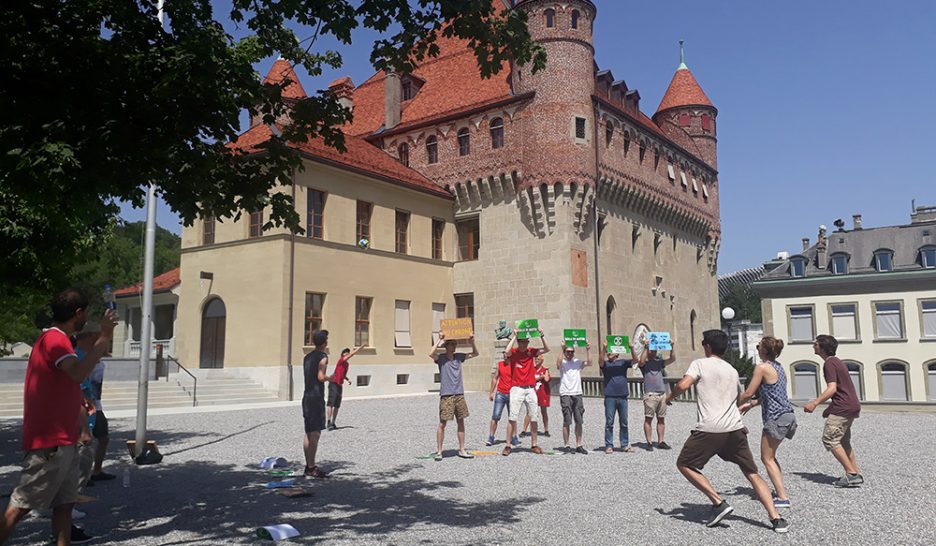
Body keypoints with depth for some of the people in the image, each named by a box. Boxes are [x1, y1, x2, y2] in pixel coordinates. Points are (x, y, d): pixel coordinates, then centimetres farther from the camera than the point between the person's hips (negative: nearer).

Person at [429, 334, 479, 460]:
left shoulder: (459, 357, 12)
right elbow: (431, 354, -26)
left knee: (461, 422, 8)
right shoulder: (441, 358, -4)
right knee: (442, 423, -1)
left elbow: (475, 354, 19)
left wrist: (472, 343, 1)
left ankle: (462, 450, 17)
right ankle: (439, 451, 7)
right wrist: (440, 341, -21)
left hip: (459, 394, 5)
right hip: (446, 395, -5)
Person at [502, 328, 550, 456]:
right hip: (516, 389, -4)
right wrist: (514, 336, -20)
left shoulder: (531, 351, 7)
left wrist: (542, 336, -8)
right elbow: (506, 352, -27)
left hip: (530, 389, 4)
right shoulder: (513, 352, -4)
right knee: (512, 418, -7)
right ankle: (507, 446, -2)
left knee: (533, 418, 7)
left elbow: (547, 350, 3)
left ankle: (534, 445, 17)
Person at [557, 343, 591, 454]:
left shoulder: (578, 362, 11)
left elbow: (589, 363, -4)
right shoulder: (562, 362, 0)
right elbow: (558, 364, -23)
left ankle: (579, 445, 13)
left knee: (579, 421, 6)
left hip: (577, 394, 4)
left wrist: (588, 350, -12)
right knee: (567, 421, -1)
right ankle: (566, 445, 6)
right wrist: (562, 349, -26)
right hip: (565, 395, -4)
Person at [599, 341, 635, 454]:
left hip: (623, 397, 2)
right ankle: (609, 446, 6)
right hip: (610, 397, -2)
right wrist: (604, 348, -29)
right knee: (609, 423, 0)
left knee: (624, 422, 8)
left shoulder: (623, 363, 10)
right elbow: (600, 361, -16)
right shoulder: (605, 364, 6)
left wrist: (631, 348, -18)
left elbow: (635, 361, -4)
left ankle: (625, 445, 17)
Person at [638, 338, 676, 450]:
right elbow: (641, 361, -21)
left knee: (661, 419, 8)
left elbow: (672, 359, 7)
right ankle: (649, 442, -2)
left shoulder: (659, 362, 16)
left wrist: (672, 346, -4)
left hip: (662, 394, 5)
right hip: (650, 394, -5)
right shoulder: (644, 363, 2)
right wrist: (646, 348, -20)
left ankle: (661, 441, 14)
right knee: (648, 419, -4)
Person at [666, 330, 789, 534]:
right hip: (735, 429, 6)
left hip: (709, 430, -6)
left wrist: (670, 396, 5)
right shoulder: (732, 370, 19)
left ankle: (719, 503, 2)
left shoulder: (700, 364, 1)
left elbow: (683, 385, -14)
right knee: (752, 473, 14)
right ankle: (776, 519, 5)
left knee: (684, 464, 10)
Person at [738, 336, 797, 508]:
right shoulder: (778, 367, 14)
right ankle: (780, 491, 22)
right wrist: (751, 404, 19)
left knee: (767, 458, 0)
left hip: (776, 418, -9)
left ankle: (783, 497, -4)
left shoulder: (762, 368, -13)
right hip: (787, 415, 9)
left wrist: (737, 404, 3)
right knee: (770, 456, 21)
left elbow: (748, 393, -12)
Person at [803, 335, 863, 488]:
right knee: (843, 441, 18)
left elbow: (832, 388, -22)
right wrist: (830, 408, 23)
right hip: (852, 405, 11)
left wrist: (814, 403, -26)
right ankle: (856, 474, 20)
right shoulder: (837, 362, 19)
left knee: (829, 439, -9)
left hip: (843, 407, -11)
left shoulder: (829, 363, -13)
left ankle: (852, 474, -10)